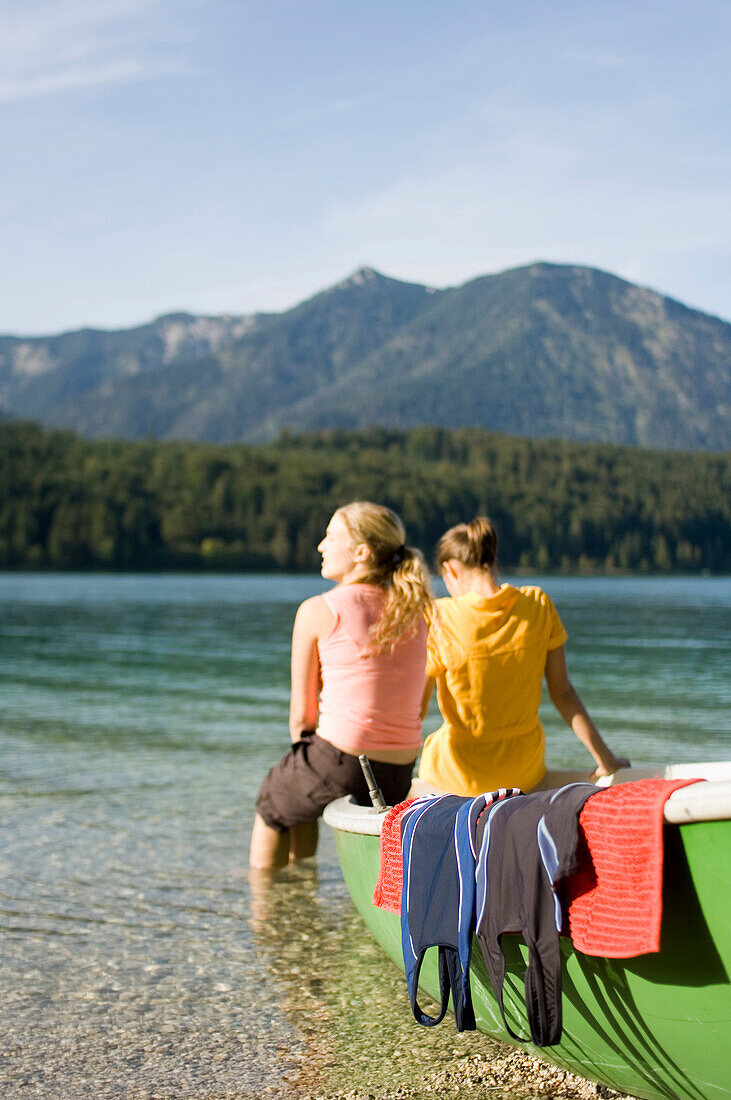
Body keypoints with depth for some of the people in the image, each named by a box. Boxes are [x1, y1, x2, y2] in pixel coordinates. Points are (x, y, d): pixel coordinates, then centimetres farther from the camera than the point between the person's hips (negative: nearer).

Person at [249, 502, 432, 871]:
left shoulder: (318, 611, -8)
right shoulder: (414, 612, 6)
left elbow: (301, 713, -4)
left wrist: (304, 753, 17)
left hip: (339, 763, -6)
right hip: (400, 779, 6)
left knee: (270, 806, 28)